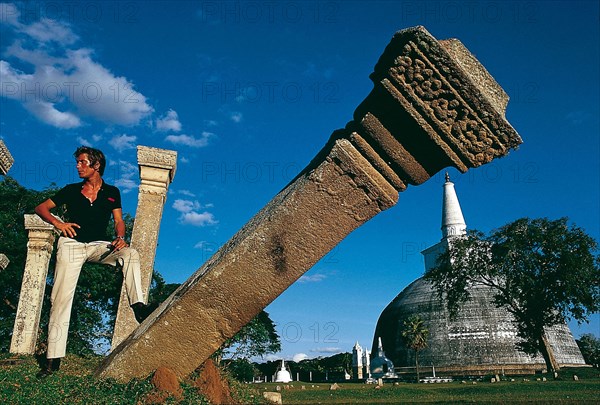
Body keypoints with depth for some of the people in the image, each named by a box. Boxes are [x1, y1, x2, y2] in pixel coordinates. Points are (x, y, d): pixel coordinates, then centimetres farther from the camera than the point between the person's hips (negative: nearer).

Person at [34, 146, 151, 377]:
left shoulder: (111, 192, 14)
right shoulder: (71, 190, 15)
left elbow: (119, 221, 8)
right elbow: (41, 208, 15)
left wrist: (120, 237, -14)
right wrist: (57, 222, -5)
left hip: (99, 246, 0)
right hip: (72, 244, 0)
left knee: (130, 253, -29)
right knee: (61, 297, -9)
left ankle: (139, 306, -34)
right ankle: (53, 358, -6)